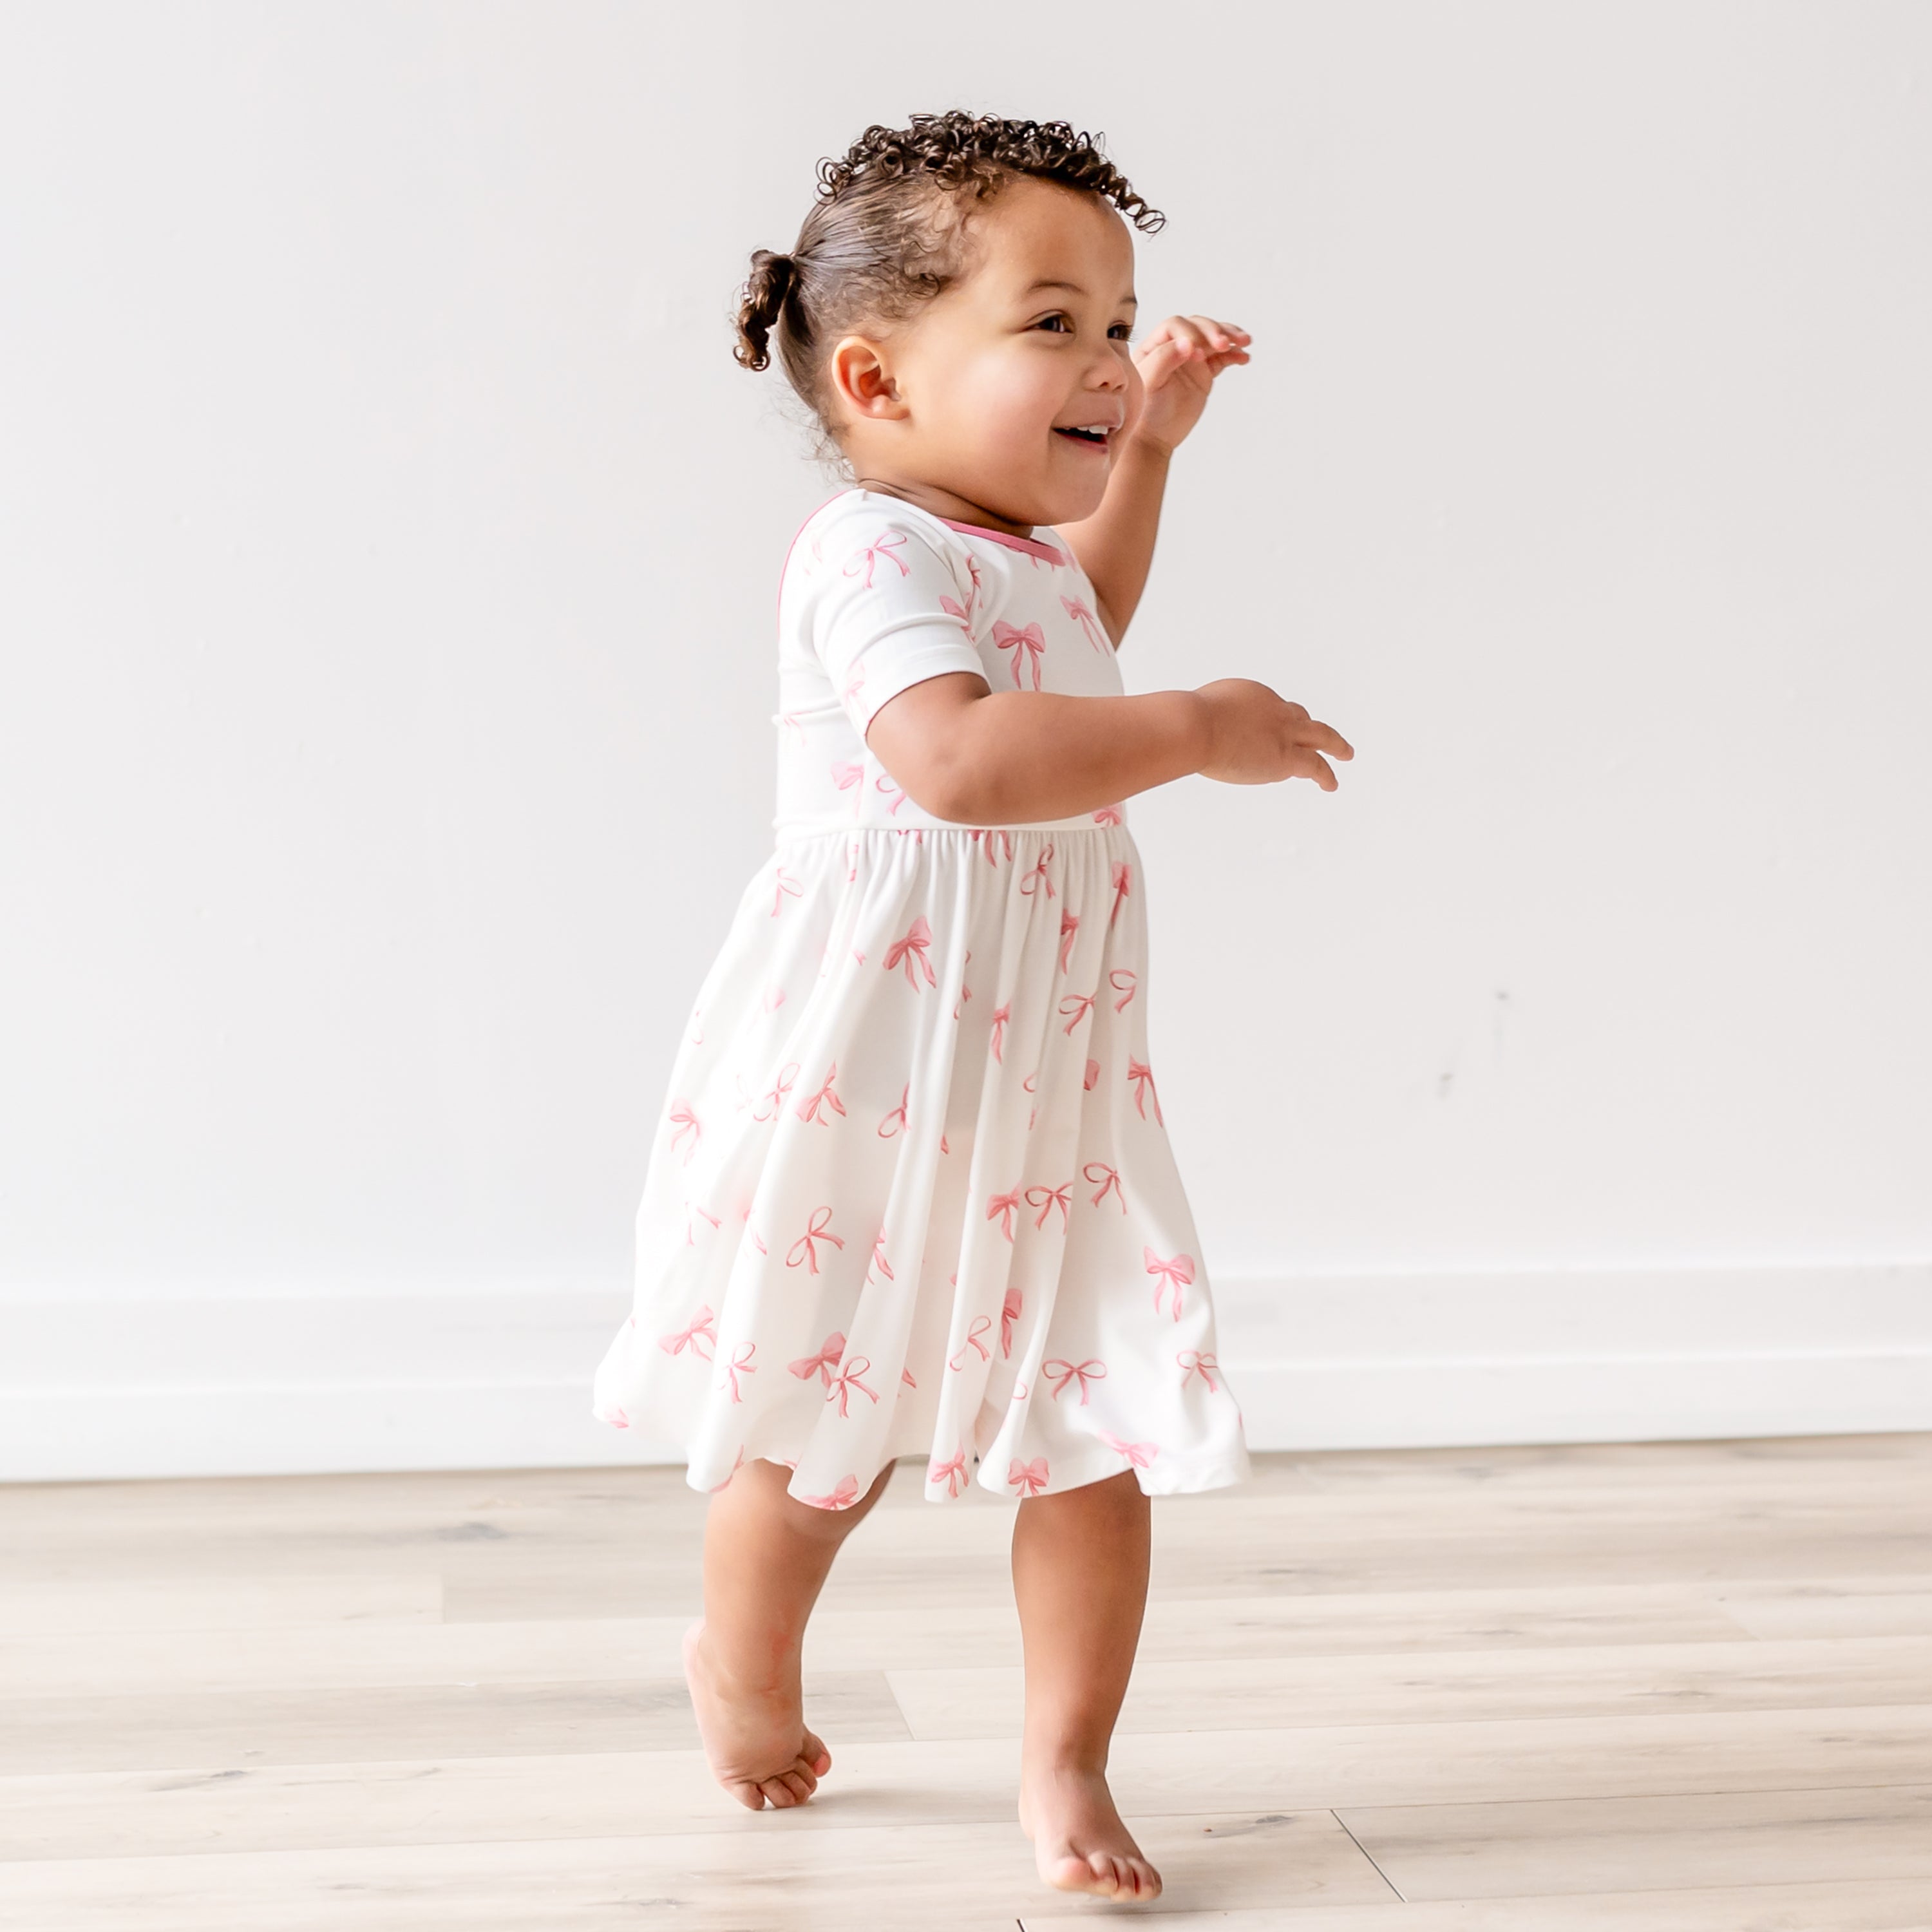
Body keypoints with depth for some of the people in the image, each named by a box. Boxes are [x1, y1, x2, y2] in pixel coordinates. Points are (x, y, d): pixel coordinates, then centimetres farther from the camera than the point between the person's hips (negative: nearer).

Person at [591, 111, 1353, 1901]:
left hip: (1044, 1083, 8)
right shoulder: (873, 551, -18)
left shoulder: (1013, 550, 12)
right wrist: (1196, 728, -27)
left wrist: (1146, 445, 28)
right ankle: (744, 1667, 39)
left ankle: (1064, 1760, 19)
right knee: (825, 1434, 10)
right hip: (867, 1079, -8)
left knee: (1098, 1424, 4)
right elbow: (961, 754, -35)